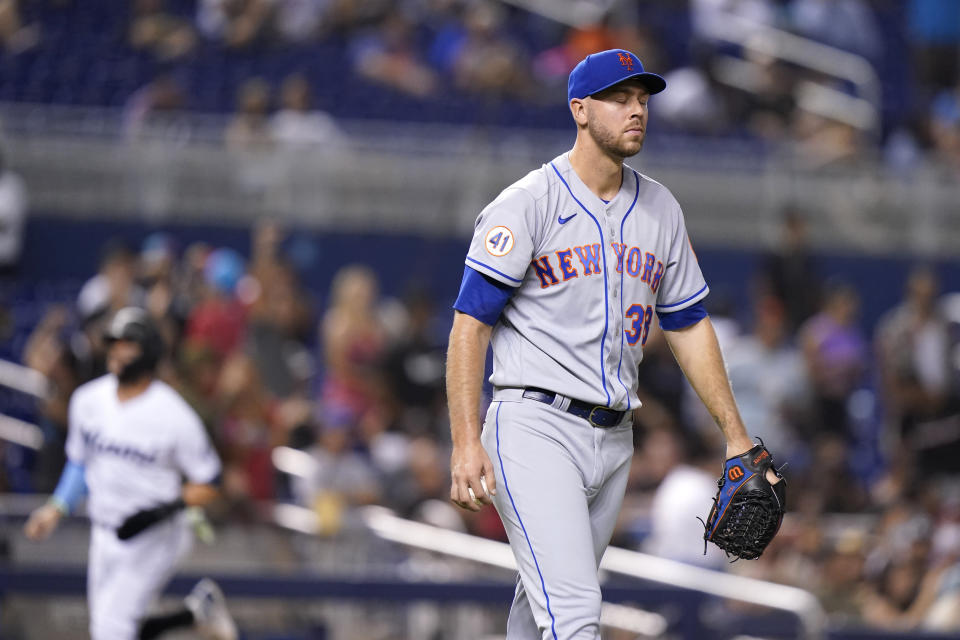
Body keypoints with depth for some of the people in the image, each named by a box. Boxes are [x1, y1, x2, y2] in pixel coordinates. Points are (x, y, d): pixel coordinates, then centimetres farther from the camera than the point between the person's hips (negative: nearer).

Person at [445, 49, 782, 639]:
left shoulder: (660, 210, 13)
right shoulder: (528, 203, -7)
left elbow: (689, 324, 20)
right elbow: (471, 323, -9)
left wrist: (736, 435, 16)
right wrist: (466, 443, -19)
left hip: (613, 438, 6)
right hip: (535, 429, -6)